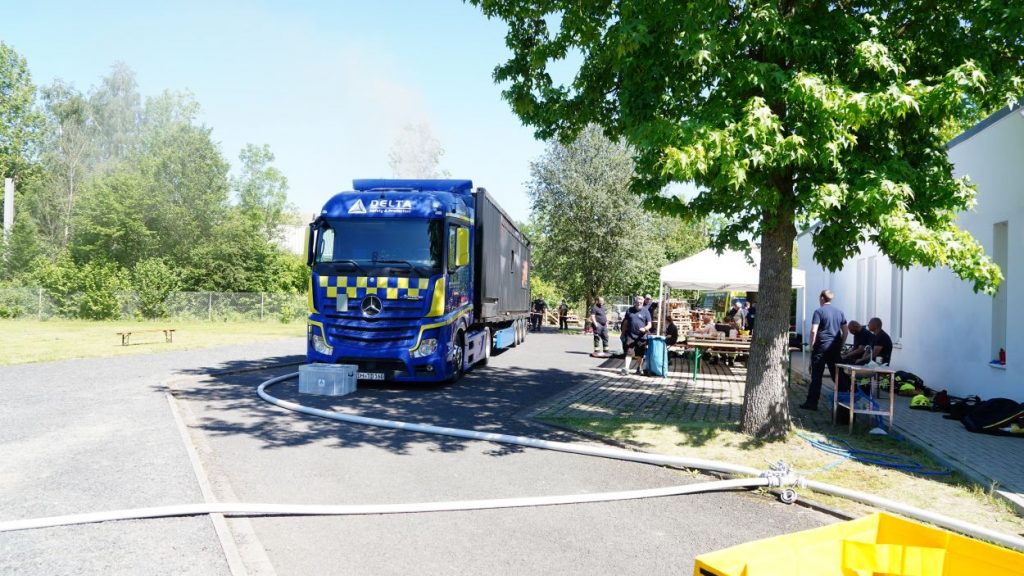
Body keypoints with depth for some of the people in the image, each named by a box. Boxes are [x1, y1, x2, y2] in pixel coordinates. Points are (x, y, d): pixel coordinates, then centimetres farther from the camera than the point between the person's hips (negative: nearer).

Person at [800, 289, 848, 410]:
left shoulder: (819, 311, -7)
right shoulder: (839, 312, 10)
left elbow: (813, 331, -16)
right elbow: (846, 331, 13)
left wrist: (811, 345, -6)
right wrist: (841, 345, 19)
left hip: (821, 347, -5)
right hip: (835, 348, 5)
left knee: (816, 376, -1)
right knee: (837, 375, 11)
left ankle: (812, 403, 1)